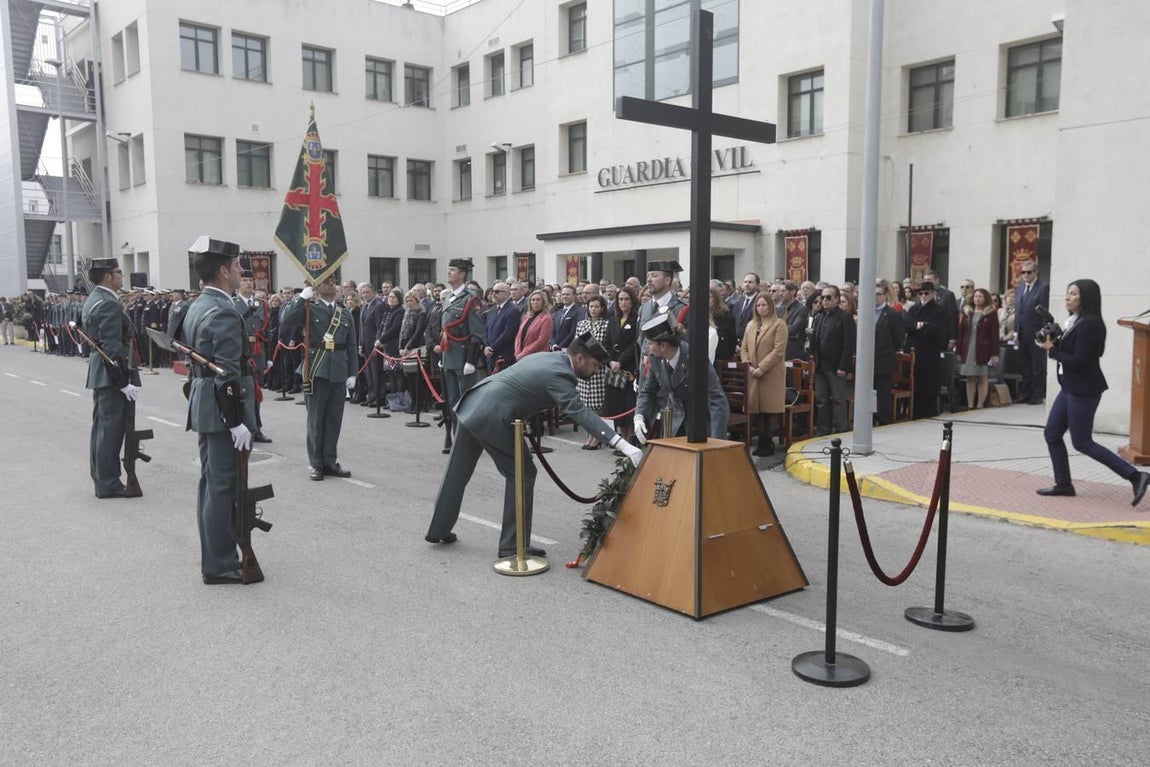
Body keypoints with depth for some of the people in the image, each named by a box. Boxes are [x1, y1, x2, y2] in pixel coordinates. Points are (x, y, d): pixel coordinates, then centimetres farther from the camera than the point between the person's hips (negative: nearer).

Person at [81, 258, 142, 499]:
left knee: (102, 427, 16)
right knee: (111, 428, -4)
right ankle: (107, 483, 2)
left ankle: (101, 477, 26)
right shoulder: (109, 304, -18)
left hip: (99, 372, 11)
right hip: (112, 375, -11)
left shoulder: (93, 300, 14)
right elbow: (112, 348, -23)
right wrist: (125, 382, -21)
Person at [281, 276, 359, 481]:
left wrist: (352, 373, 5)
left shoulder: (345, 313, 13)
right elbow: (287, 318, -17)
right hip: (316, 370, -3)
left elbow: (352, 346, 11)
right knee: (315, 418, 3)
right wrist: (302, 297, -16)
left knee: (334, 418, 7)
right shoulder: (310, 308, 2)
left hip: (339, 372, 4)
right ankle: (315, 464, 10)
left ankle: (330, 461, 17)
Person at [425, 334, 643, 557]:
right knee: (522, 474, 2)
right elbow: (580, 413, -27)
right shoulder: (558, 375, -16)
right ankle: (513, 545, 7)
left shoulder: (548, 356, 12)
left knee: (457, 471, 20)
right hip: (492, 419, -10)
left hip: (472, 405, 10)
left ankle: (438, 529, 35)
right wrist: (622, 445, -34)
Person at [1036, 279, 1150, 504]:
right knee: (1052, 434, 10)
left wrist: (1052, 350, -12)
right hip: (1070, 388, 10)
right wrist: (1053, 344, -3)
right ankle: (1063, 484, 18)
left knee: (1082, 442, -5)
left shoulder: (1089, 324, -18)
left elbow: (1078, 362, -22)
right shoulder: (1075, 322, 11)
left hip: (1084, 390, -10)